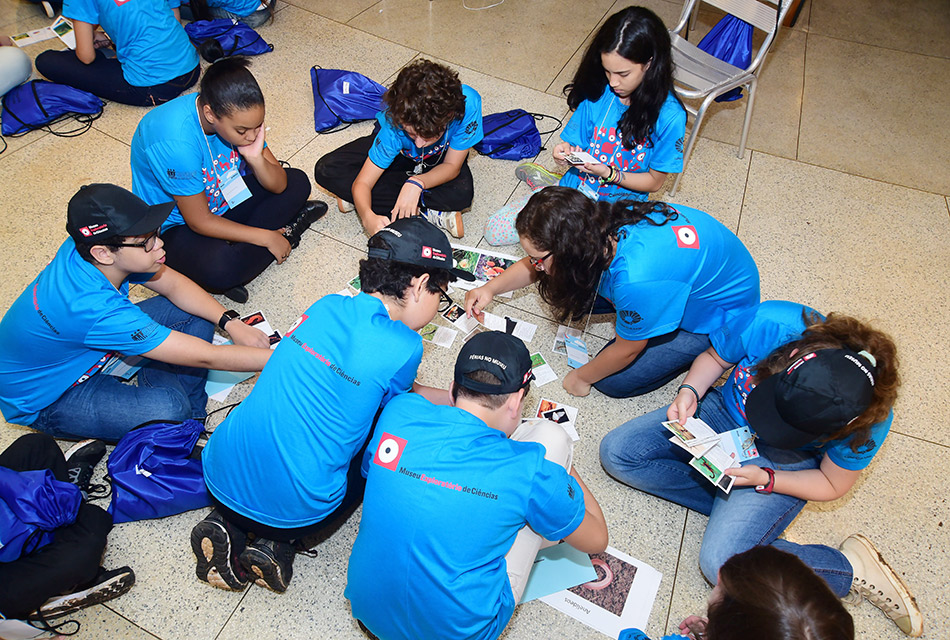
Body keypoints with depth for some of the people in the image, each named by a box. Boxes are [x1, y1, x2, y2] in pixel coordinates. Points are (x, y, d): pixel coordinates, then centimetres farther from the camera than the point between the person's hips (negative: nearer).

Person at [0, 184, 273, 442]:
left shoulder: (87, 247, -19)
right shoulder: (91, 306, -40)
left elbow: (173, 284, -5)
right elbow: (205, 356, -38)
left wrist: (231, 323, -18)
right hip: (43, 399, -8)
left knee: (195, 315, -6)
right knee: (168, 409, -35)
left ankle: (186, 418, -3)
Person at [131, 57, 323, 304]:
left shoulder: (236, 115, -14)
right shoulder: (175, 141, -34)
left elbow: (278, 185, -8)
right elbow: (199, 221, -26)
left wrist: (256, 158, -29)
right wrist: (267, 238, -22)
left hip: (223, 198, 8)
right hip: (177, 225, -7)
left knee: (298, 183, -1)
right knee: (218, 270, -38)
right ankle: (287, 231, -10)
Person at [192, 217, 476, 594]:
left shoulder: (327, 307, 2)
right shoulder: (403, 347, -17)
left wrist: (458, 399, 23)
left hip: (220, 474, 5)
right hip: (293, 508, -5)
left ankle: (227, 523, 16)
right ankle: (279, 541, 9)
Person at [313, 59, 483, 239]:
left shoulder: (468, 103, -38)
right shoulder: (394, 123, -38)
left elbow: (452, 166, -25)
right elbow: (362, 182, -32)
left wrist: (417, 183, -43)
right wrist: (368, 217, -54)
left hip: (438, 158, -1)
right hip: (398, 150, 1)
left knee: (461, 193, -36)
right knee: (326, 170, -21)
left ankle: (383, 197, -15)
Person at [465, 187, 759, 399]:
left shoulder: (638, 278, -44)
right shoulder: (598, 220, -23)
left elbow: (627, 349, -24)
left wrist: (581, 377, -7)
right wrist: (491, 289, -10)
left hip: (718, 313, -7)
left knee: (614, 381, -7)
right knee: (566, 291, -1)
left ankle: (700, 350, 9)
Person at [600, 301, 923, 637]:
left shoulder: (868, 421, -29)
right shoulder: (769, 323, -32)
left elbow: (832, 485, -9)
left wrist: (764, 480, -23)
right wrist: (689, 390, -27)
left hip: (783, 462, -3)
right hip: (724, 413, 4)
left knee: (721, 563, -22)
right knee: (616, 452, -14)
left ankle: (850, 567, 2)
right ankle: (734, 509, -7)